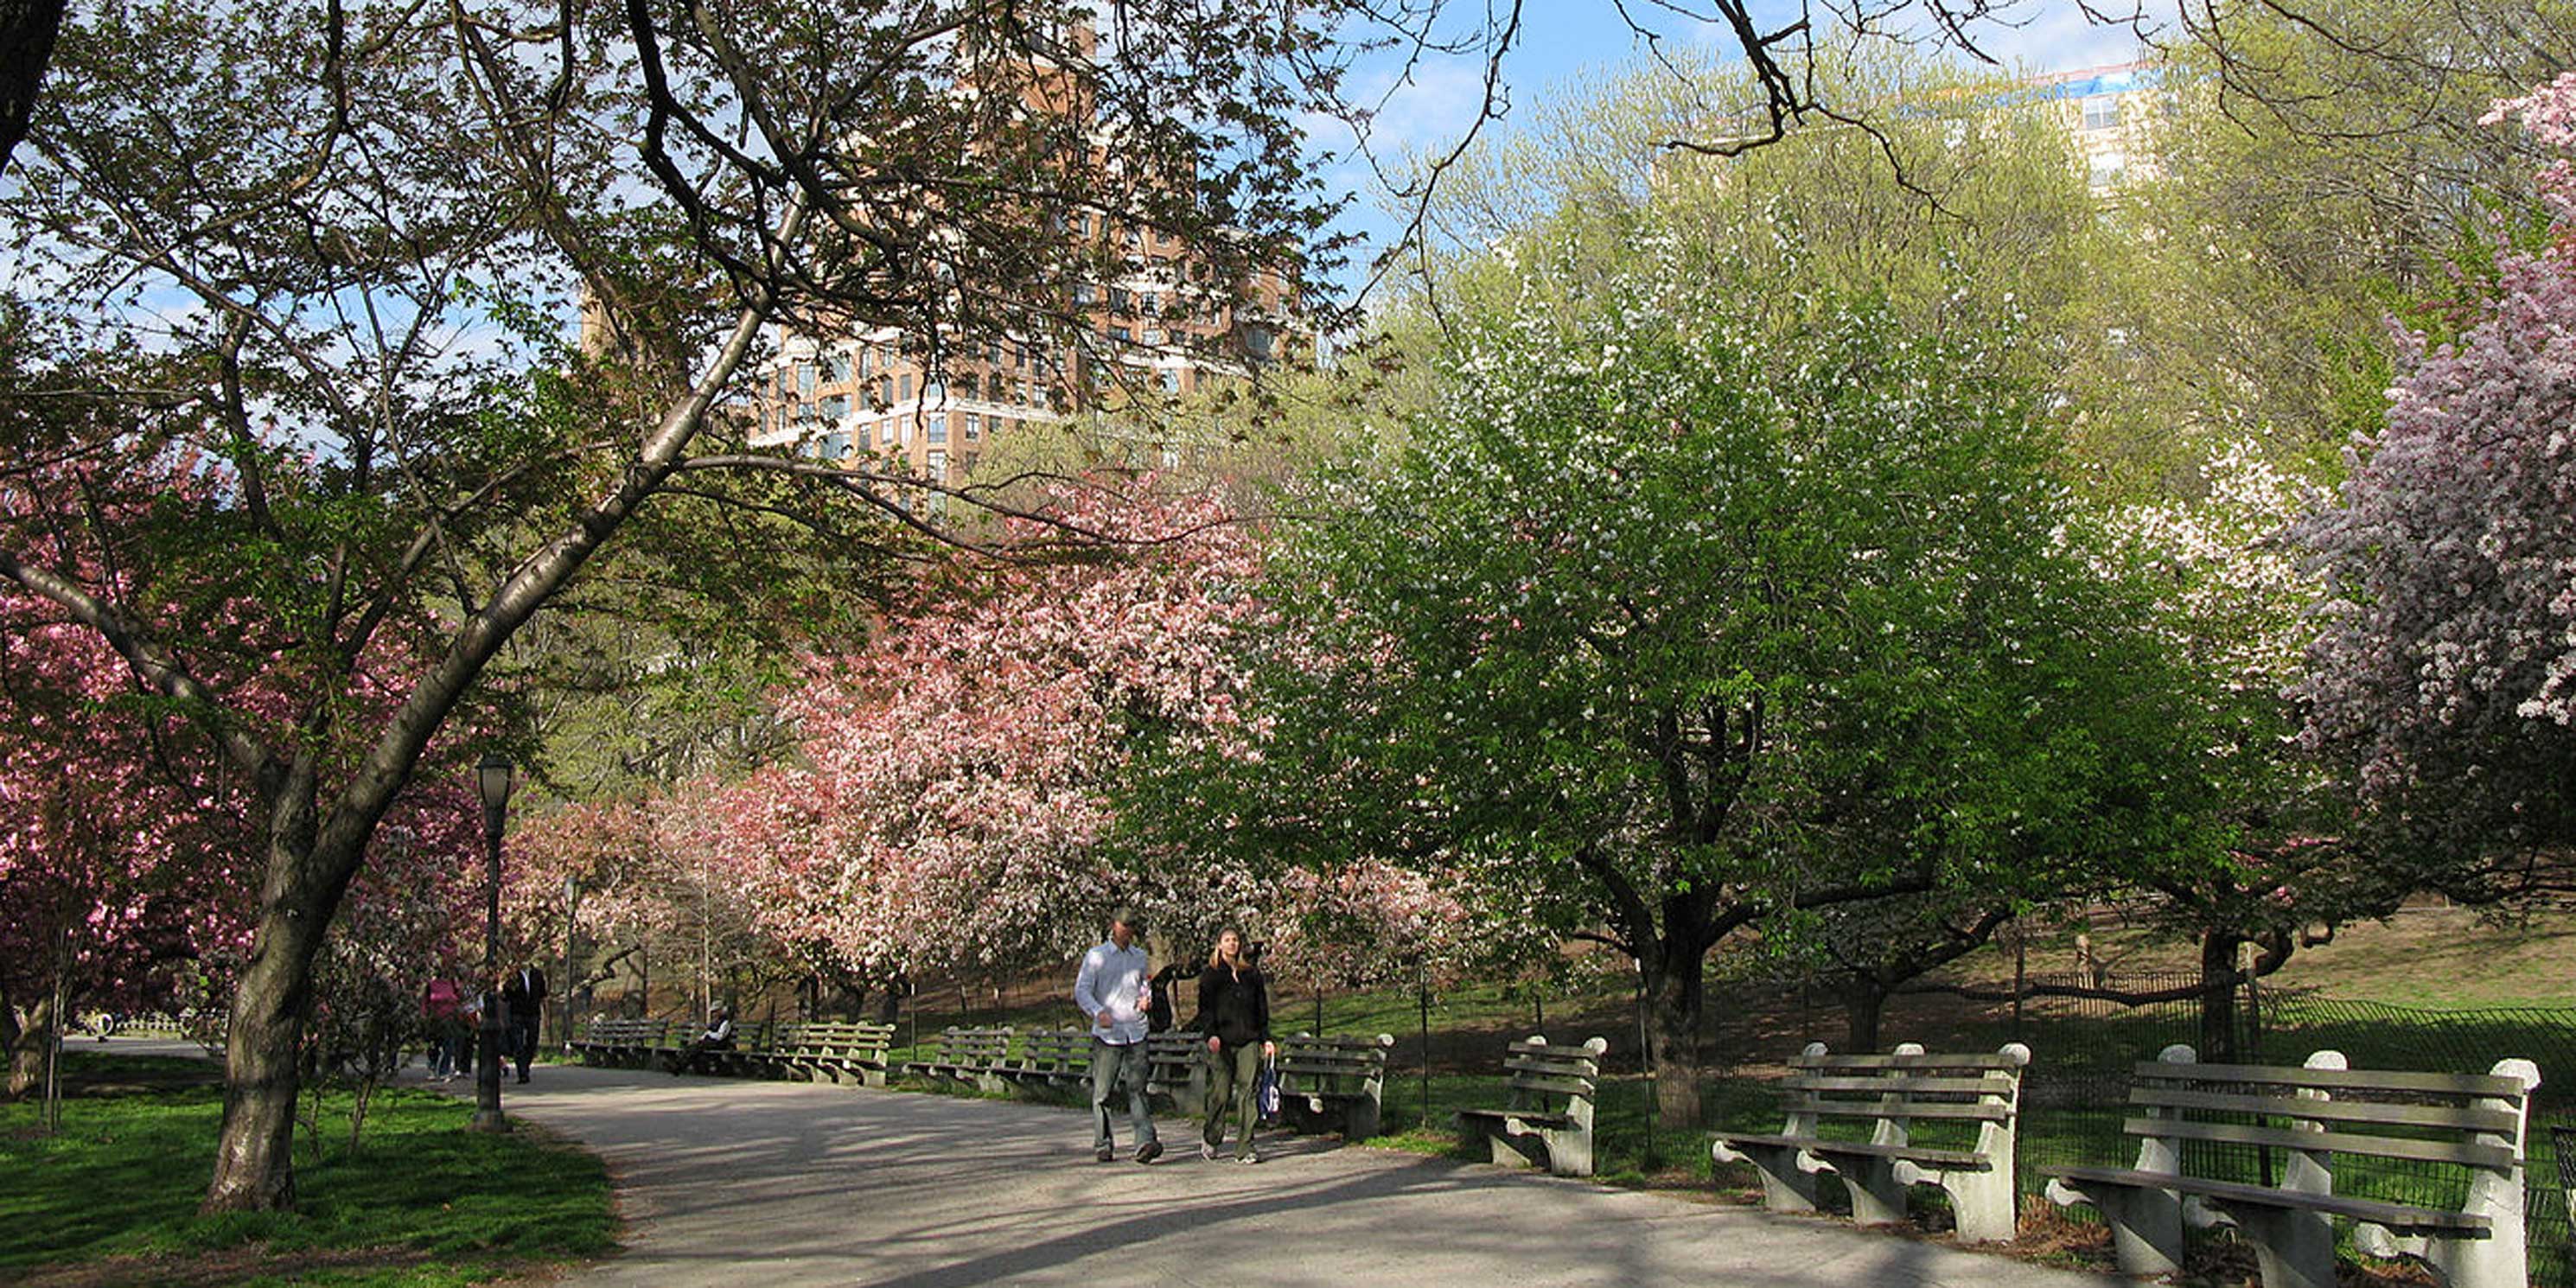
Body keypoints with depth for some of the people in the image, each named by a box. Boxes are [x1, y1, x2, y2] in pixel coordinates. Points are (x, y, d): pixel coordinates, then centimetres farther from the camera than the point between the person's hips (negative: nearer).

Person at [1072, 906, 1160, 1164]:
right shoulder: (1096, 956, 3)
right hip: (1107, 1034, -3)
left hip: (1136, 1034, 3)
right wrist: (1098, 1012, -22)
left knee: (1137, 1089, -6)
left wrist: (1147, 997, 6)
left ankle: (1145, 1142, -15)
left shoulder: (1140, 956, 16)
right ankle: (1103, 1145, 9)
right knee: (1102, 1092, 0)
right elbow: (1081, 990, -4)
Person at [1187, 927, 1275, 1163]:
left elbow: (1262, 1009, 18)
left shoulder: (1252, 974, 15)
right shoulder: (1210, 975, 7)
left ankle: (1245, 1148, -3)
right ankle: (1210, 1139, 19)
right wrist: (1211, 1034, -15)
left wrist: (1266, 1039, 11)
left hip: (1248, 1041, 2)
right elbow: (1206, 1008, 0)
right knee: (1221, 1093, -4)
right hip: (1221, 1042, -2)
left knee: (1247, 1091, -5)